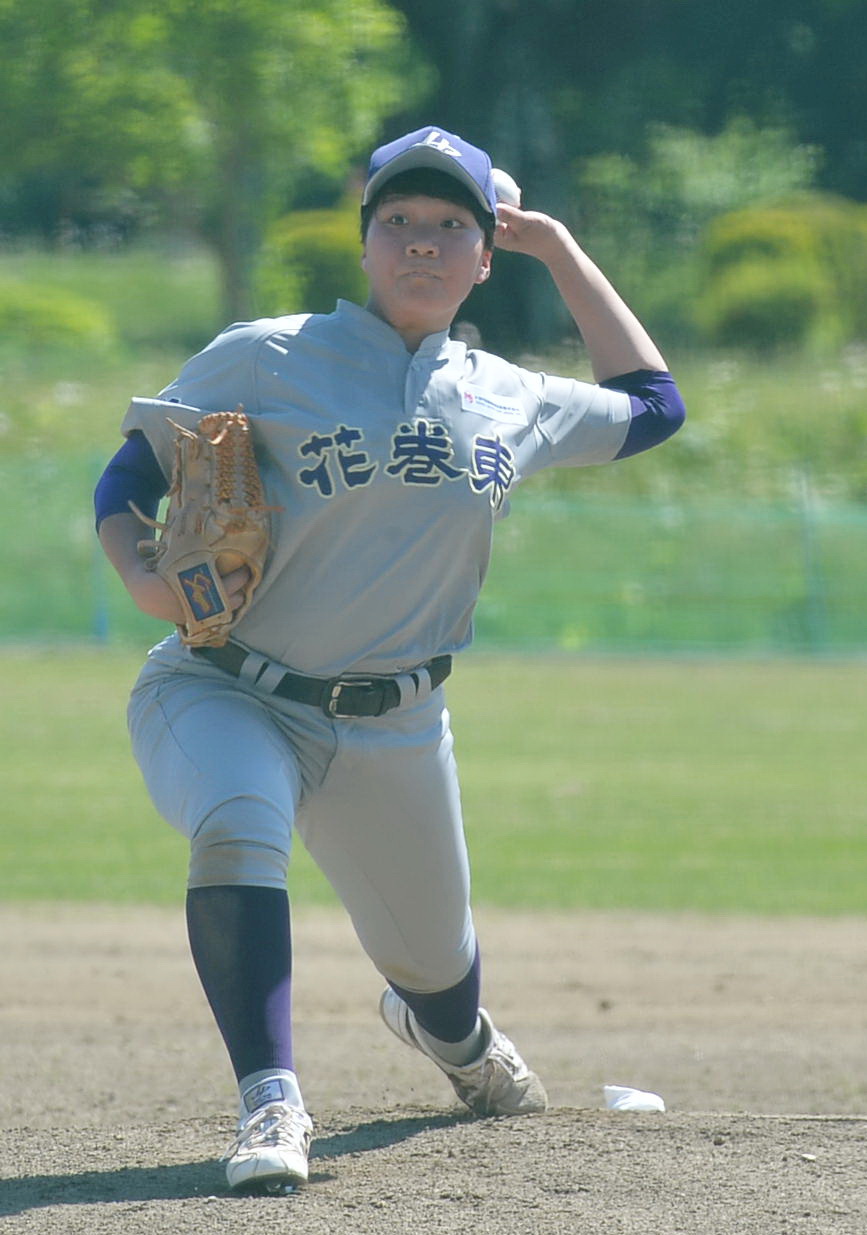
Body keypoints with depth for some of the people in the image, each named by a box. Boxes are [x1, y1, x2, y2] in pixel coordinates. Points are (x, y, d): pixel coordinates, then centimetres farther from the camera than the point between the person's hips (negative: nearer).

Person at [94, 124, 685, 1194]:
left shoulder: (509, 404, 6)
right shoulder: (266, 359, -6)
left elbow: (650, 404, 23)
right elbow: (134, 466, -2)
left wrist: (560, 252, 19)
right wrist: (141, 575, -23)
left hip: (394, 730, 4)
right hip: (226, 693, -4)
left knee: (436, 965, 15)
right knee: (236, 827, -37)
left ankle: (449, 1029, 54)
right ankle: (269, 1103, -38)